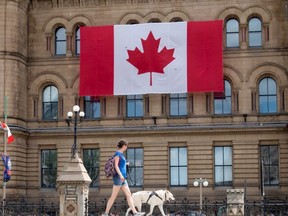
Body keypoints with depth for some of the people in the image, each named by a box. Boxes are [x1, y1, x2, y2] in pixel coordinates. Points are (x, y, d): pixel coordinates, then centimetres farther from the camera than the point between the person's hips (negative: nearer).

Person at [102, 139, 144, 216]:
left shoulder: (121, 154, 19)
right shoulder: (117, 153, -7)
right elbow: (116, 165, -17)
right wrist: (120, 175, -26)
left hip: (123, 178, 9)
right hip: (118, 177, -9)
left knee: (129, 195, 2)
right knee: (113, 196, -7)